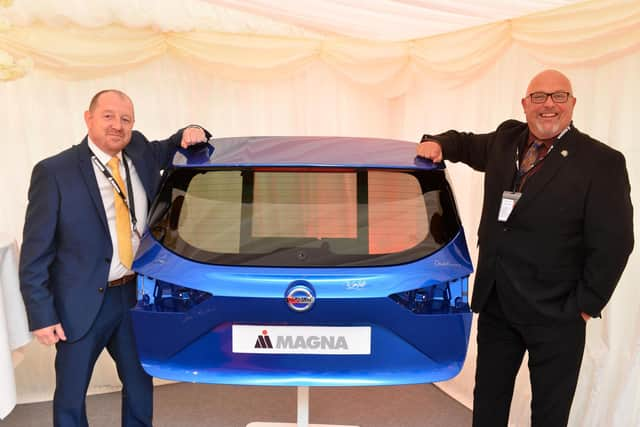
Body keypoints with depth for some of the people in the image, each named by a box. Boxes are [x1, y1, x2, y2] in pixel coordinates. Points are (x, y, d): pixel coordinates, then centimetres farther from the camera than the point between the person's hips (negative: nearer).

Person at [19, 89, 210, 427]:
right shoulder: (54, 172, -13)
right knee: (70, 394, 14)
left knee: (140, 384, 20)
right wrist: (42, 316, -12)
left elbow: (170, 149, 21)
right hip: (82, 302, -4)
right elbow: (34, 253, -10)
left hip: (137, 294, 5)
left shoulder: (141, 152, 1)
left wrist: (190, 133, -3)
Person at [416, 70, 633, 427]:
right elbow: (468, 145, 23)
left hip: (555, 315, -4)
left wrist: (586, 307, -11)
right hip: (496, 304, 5)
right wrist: (439, 144, 1)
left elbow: (614, 243, -12)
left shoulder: (601, 162, -12)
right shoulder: (506, 139, 4)